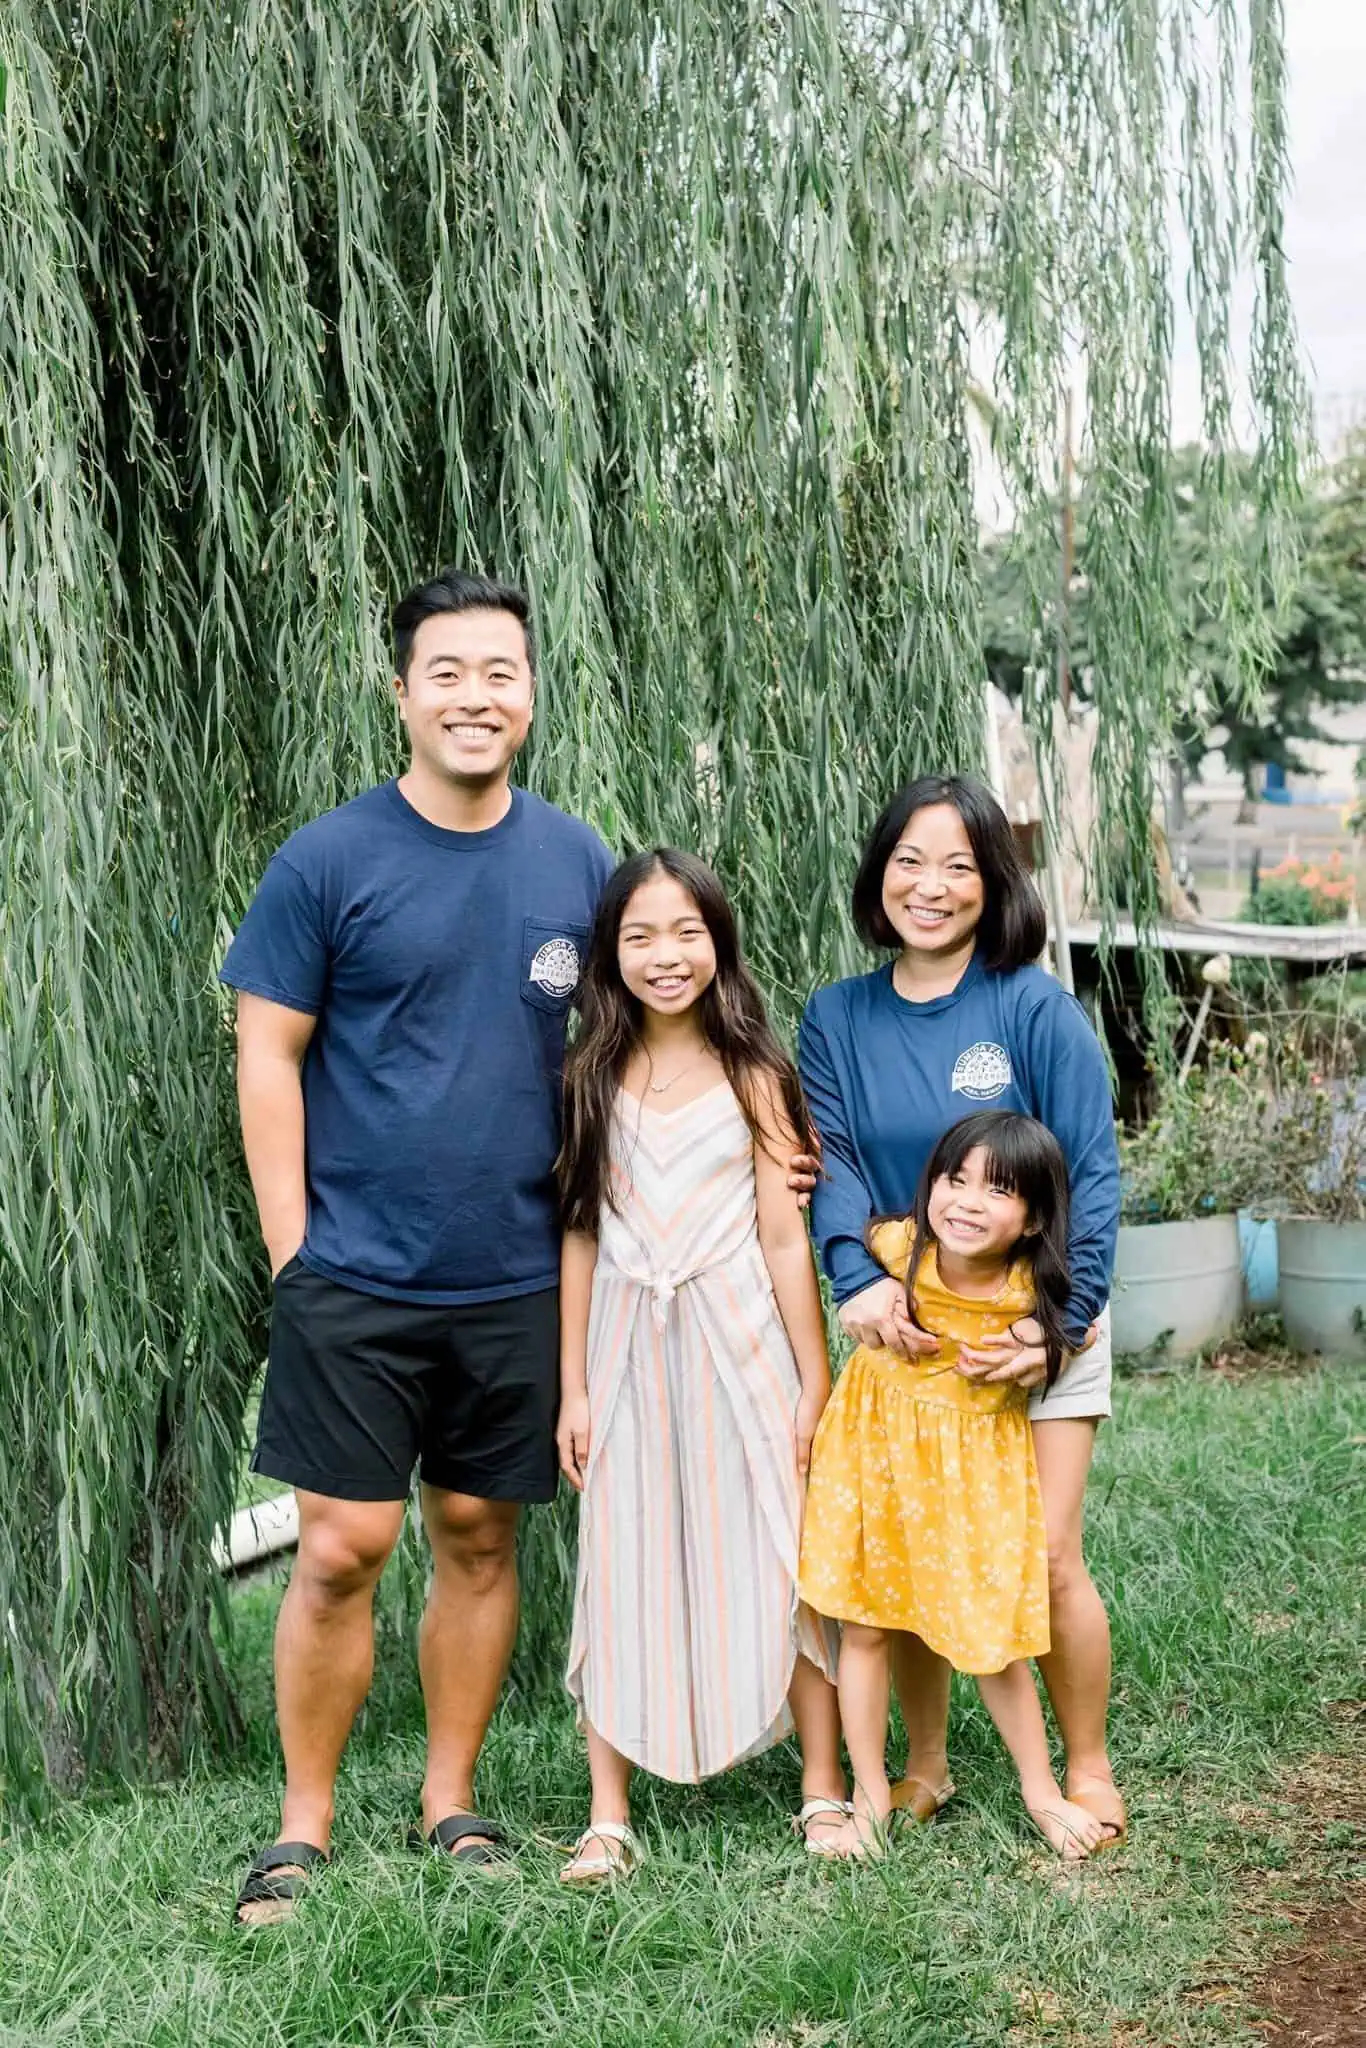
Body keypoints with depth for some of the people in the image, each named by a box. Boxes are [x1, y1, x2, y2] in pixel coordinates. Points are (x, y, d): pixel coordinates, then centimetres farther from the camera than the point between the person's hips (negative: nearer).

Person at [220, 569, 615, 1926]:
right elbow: (267, 1060, -3)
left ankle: (450, 1803, 25)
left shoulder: (577, 864, 5)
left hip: (518, 1279, 3)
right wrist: (293, 1252, -7)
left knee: (479, 1538, 11)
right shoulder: (327, 863, -5)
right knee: (342, 1549, -2)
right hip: (356, 1278, -3)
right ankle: (303, 1827, 14)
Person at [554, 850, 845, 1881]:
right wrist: (574, 1389, 4)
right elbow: (580, 1236, 6)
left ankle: (824, 1794, 14)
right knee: (624, 1573, 3)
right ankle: (610, 1818, 10)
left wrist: (815, 1381, -3)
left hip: (742, 1343, -2)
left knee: (784, 1559, 1)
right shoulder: (593, 1078, 4)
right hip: (629, 1350, 2)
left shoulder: (750, 1073, -1)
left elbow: (785, 1236, -2)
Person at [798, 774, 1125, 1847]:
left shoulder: (1036, 1007, -8)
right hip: (905, 1330, 3)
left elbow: (1091, 1174, -9)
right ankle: (927, 1769, 22)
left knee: (1044, 1557, -6)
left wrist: (1059, 1323, -17)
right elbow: (832, 1160, -9)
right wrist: (860, 1278, -27)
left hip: (1037, 1325, -3)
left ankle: (1088, 1772, 13)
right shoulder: (837, 1018, 2)